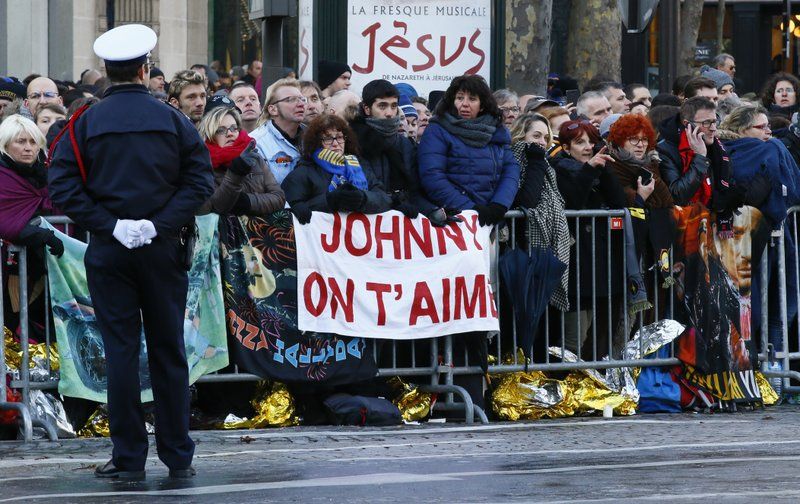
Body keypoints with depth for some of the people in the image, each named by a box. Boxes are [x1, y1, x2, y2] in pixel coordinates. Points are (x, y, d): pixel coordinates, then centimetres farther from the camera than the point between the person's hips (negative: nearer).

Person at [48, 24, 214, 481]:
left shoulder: (86, 123, -1)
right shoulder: (172, 120, 1)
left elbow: (63, 186, -8)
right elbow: (201, 179, -5)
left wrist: (109, 225, -8)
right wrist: (162, 223, -9)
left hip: (109, 252, -1)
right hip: (163, 250, 1)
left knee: (121, 351, 2)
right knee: (169, 352, 7)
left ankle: (129, 458, 2)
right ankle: (178, 456, 11)